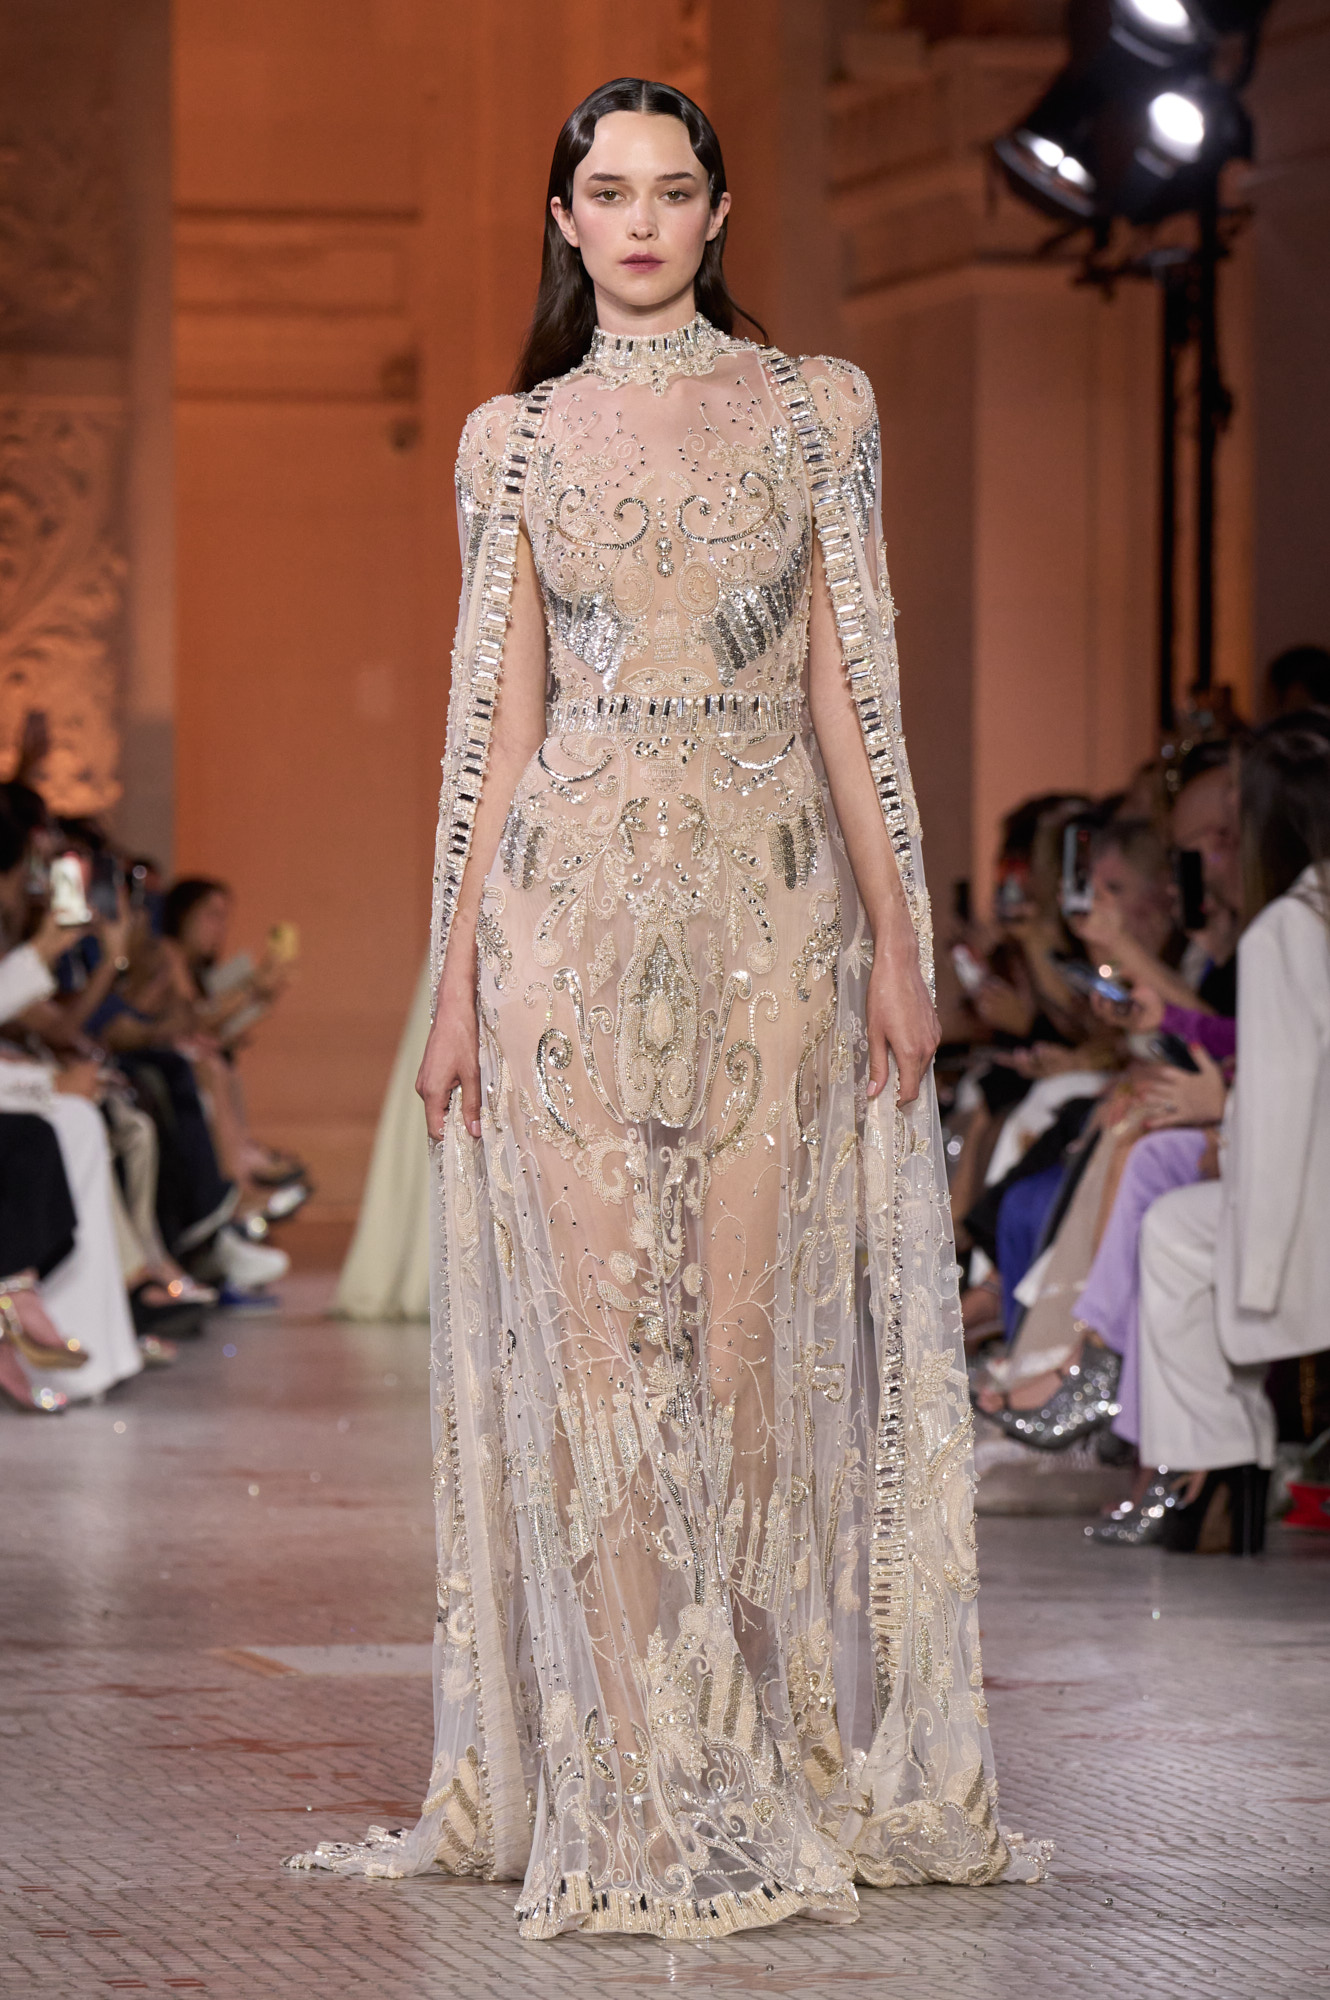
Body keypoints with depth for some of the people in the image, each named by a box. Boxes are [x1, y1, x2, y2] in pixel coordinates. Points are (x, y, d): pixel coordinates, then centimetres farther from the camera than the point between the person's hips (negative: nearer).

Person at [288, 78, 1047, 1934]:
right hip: (574, 897, 0)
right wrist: (457, 977, 2)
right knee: (595, 1326, -3)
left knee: (760, 1325, -1)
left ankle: (789, 1766, 8)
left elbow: (848, 691, 5)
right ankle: (636, 1785, 1)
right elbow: (500, 714, 7)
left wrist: (898, 942, -1)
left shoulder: (815, 410, 7)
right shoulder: (517, 438, 8)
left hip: (772, 899, 0)